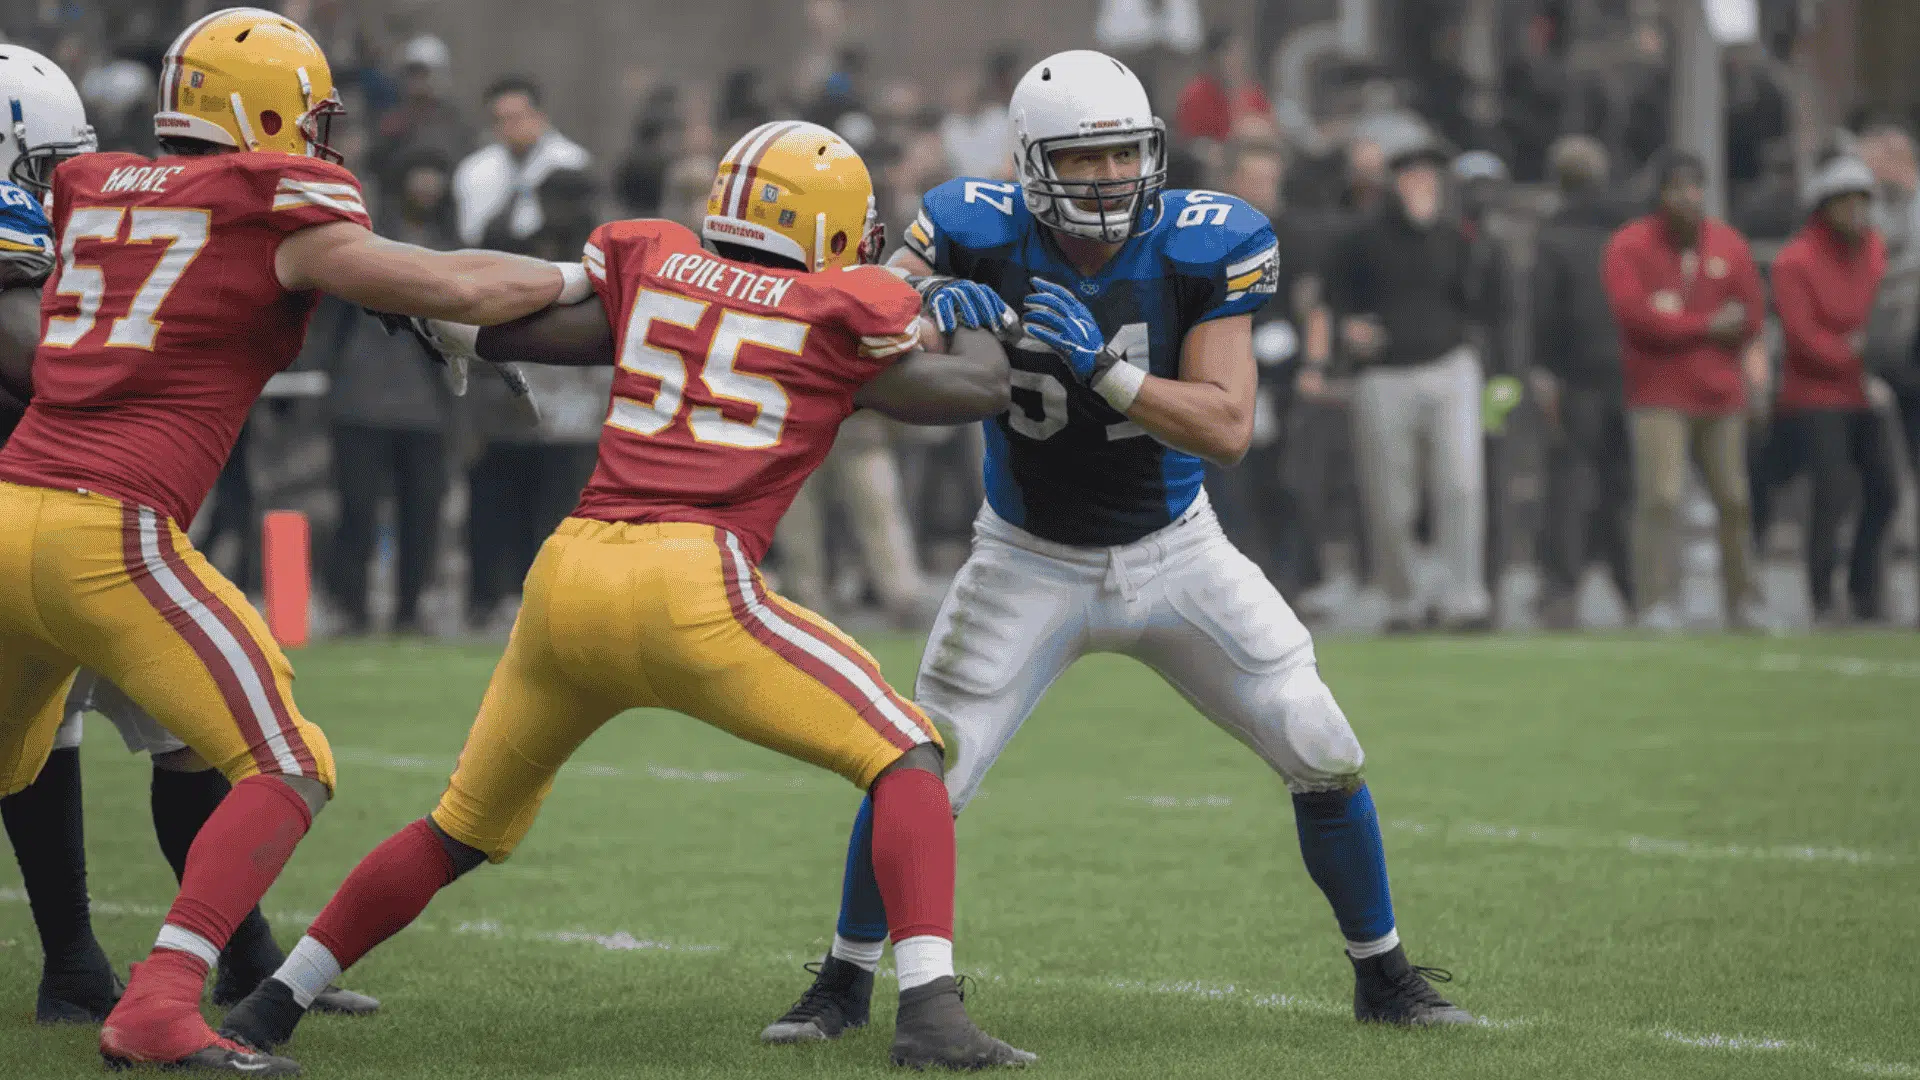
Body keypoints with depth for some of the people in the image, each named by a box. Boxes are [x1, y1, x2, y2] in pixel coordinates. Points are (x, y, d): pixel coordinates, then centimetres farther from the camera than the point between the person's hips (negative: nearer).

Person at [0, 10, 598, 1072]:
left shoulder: (92, 193, 17)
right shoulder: (280, 211, -1)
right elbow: (460, 289, -2)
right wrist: (575, 277, 15)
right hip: (105, 535, -7)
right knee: (286, 771, -3)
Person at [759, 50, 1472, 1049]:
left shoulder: (1203, 245, -18)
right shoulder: (987, 235, -18)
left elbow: (1228, 430, -22)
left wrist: (1101, 365, -35)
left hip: (1173, 552, 1)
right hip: (1031, 563, -1)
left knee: (1325, 757, -3)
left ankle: (1383, 975, 17)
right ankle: (846, 982, 17)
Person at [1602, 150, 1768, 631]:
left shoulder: (1729, 244, 7)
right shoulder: (1629, 246, -4)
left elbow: (1750, 317, 4)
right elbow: (1634, 315, -16)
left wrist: (1676, 321, -7)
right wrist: (1708, 326, -12)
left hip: (1721, 393, 4)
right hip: (1659, 397, -4)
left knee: (1735, 501, 8)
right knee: (1660, 498, -15)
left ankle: (1743, 602, 20)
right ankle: (1657, 604, -15)